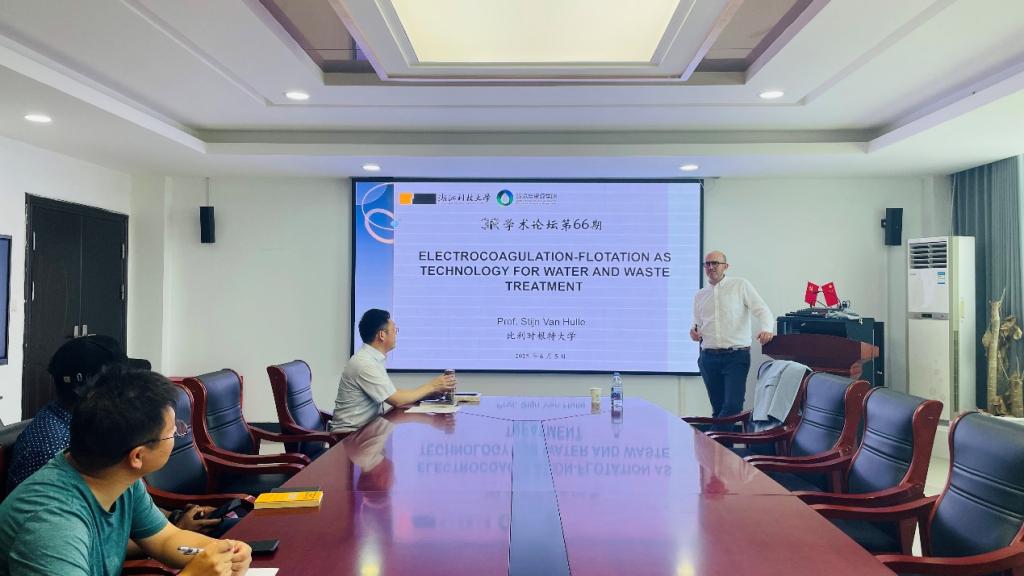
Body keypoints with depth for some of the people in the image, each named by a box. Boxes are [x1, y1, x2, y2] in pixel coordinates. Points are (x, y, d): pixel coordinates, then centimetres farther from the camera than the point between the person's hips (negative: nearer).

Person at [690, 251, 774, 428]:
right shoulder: (699, 296, 15)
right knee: (718, 408, 9)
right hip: (709, 357, 4)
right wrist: (695, 332, -2)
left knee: (733, 405, -15)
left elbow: (762, 310, -6)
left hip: (736, 355, -4)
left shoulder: (741, 286, 3)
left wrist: (766, 328, -26)